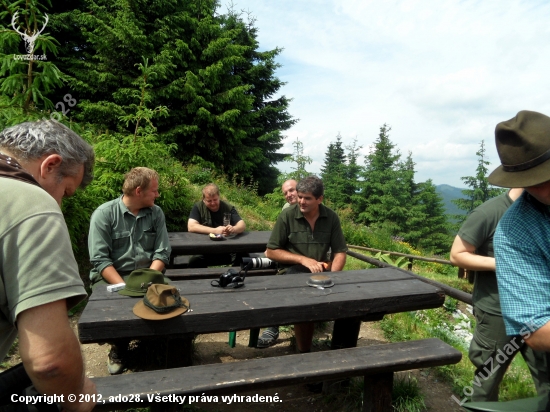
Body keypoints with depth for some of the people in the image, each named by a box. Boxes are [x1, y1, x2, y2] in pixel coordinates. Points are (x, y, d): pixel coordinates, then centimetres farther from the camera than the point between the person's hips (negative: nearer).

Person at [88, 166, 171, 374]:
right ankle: (118, 349, 5)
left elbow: (162, 253, -1)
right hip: (110, 277, -2)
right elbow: (100, 260, -13)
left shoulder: (156, 213, 3)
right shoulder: (104, 214, -8)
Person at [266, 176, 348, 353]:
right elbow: (271, 252, -4)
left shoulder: (331, 217, 1)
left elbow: (340, 252, 5)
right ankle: (304, 352, -5)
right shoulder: (287, 215, -7)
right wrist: (303, 260, -13)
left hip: (320, 271, 3)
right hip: (293, 271, -3)